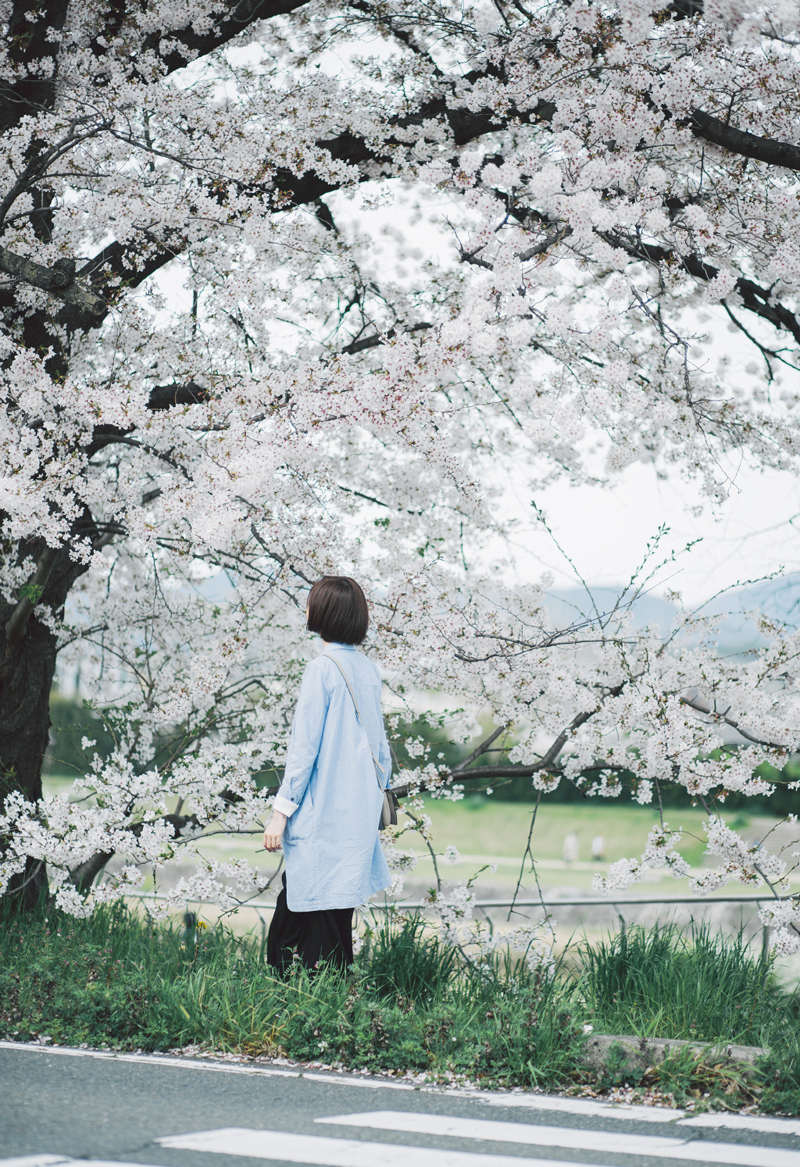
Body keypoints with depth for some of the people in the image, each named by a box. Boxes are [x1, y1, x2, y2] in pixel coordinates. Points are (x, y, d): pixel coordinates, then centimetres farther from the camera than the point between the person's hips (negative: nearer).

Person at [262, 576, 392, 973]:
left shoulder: (322, 669, -12)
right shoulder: (368, 670, 10)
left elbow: (304, 746, -14)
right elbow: (379, 742, 16)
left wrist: (281, 810, -12)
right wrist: (380, 791, 26)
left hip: (323, 812, -8)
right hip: (358, 808, 8)